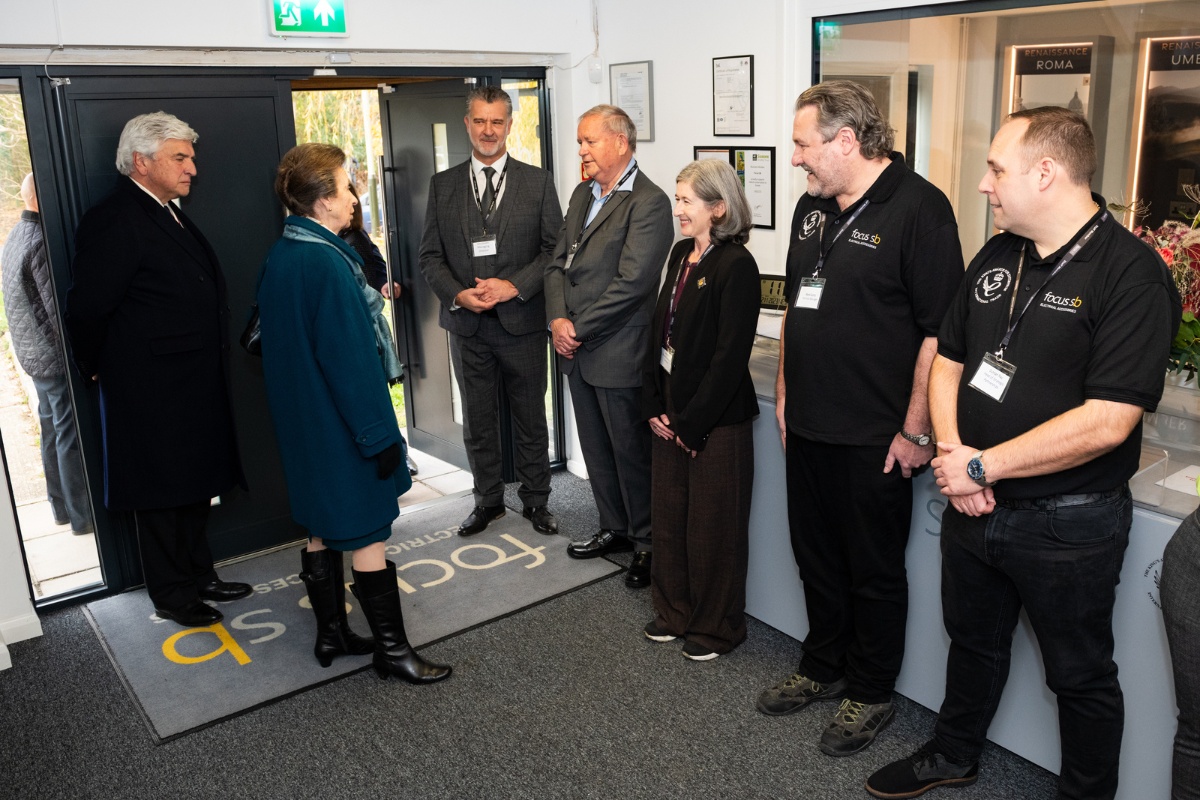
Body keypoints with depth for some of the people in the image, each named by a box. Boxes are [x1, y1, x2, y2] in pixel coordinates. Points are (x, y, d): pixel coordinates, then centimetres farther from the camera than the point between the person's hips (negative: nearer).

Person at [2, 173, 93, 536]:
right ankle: (82, 516, 11)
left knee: (53, 429, 18)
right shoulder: (41, 242, -22)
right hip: (56, 355, -10)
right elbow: (60, 310, -23)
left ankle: (61, 506, 31)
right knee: (72, 436, 1)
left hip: (32, 353, 10)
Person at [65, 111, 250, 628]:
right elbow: (88, 309, -17)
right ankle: (172, 595, 20)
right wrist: (99, 370, -4)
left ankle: (198, 575, 33)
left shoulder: (169, 215, 12)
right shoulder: (114, 221, -18)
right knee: (161, 492, 5)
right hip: (151, 391, -9)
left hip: (193, 386, 9)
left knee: (195, 487, 18)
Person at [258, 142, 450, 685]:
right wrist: (380, 434, -18)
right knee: (368, 536, 1)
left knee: (323, 530, 17)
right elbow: (351, 358, -23)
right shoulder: (327, 263, -22)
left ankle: (331, 635, 30)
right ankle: (392, 650, 13)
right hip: (342, 428, -9)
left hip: (302, 423, 9)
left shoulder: (279, 258, 6)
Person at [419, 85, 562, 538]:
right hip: (467, 324, 2)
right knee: (477, 421, 11)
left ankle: (535, 501, 25)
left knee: (530, 419, 9)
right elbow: (430, 255, 5)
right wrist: (458, 294, -13)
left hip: (522, 321, -1)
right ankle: (488, 501, 26)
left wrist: (514, 287, -15)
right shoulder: (443, 185, 6)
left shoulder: (538, 182, 2)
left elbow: (555, 247, -2)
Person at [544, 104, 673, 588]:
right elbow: (559, 263, 11)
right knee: (596, 450, 18)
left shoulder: (648, 202, -14)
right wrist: (558, 320, -5)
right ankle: (615, 529, 35)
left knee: (632, 453, 5)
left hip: (618, 354, -8)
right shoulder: (583, 194, 13)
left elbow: (630, 283, -21)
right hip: (578, 350, 8)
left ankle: (647, 543, 22)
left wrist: (578, 329, -16)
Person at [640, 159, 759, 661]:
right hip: (669, 411, 8)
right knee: (667, 517, 17)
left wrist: (693, 423, -15)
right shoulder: (681, 254, 8)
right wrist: (654, 406, 3)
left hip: (715, 417, -8)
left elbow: (730, 355, -19)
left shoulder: (736, 266, -16)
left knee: (712, 527, 7)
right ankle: (674, 611, 36)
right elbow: (660, 330, 10)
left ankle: (715, 627, 25)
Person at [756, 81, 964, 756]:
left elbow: (940, 327, -18)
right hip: (808, 425, 7)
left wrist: (915, 430, -18)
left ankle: (871, 694, 29)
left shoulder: (918, 207, -15)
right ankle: (823, 669, 39)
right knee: (817, 557, 19)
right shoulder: (813, 208, 10)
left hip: (875, 439, -7)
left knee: (873, 572, 10)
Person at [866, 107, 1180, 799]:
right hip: (974, 505, 7)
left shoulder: (1131, 274, -19)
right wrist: (951, 450, -10)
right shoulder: (996, 258, 4)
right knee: (973, 640, 25)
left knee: (1081, 676, 14)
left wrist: (983, 466, -21)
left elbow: (1106, 423, -25)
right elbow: (948, 361, 8)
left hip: (1070, 525, -6)